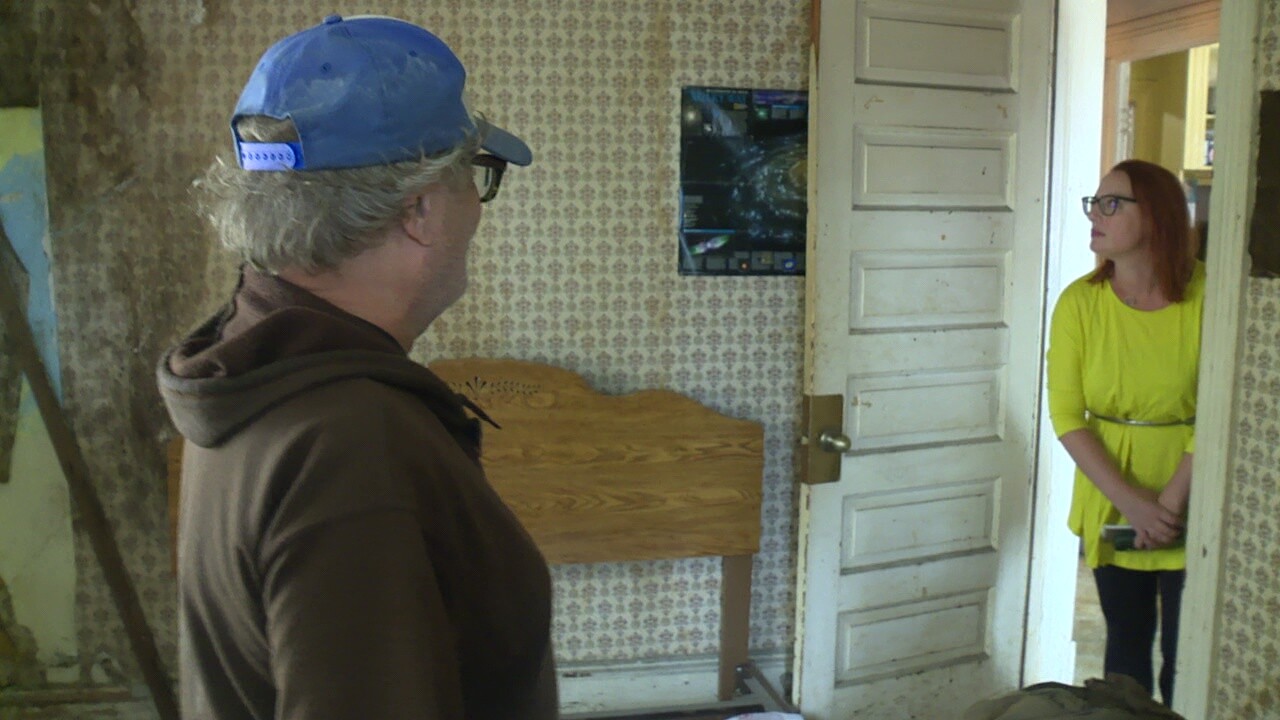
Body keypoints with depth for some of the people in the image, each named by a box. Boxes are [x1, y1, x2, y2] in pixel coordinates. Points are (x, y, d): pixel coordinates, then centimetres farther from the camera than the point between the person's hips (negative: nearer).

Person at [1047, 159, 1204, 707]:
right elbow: (1066, 416, -8)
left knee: (1185, 653, 7)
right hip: (1110, 504, 2)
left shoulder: (1204, 296, -11)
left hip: (1190, 502, -1)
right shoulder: (1080, 302, -7)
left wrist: (1172, 502, -14)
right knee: (1127, 639, 15)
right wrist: (1132, 502, -14)